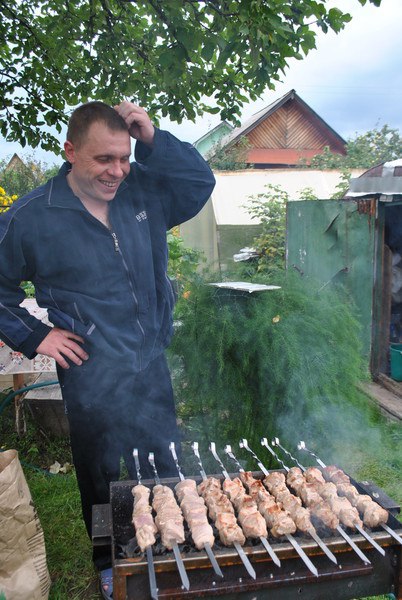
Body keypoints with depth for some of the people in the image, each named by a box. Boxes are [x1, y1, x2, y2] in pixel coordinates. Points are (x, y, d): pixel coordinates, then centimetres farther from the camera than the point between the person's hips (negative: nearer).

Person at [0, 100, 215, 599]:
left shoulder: (141, 190, 0)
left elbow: (201, 184, 3)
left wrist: (154, 139, -9)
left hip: (152, 367, 4)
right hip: (93, 379, -3)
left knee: (166, 473, 20)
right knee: (103, 482, 16)